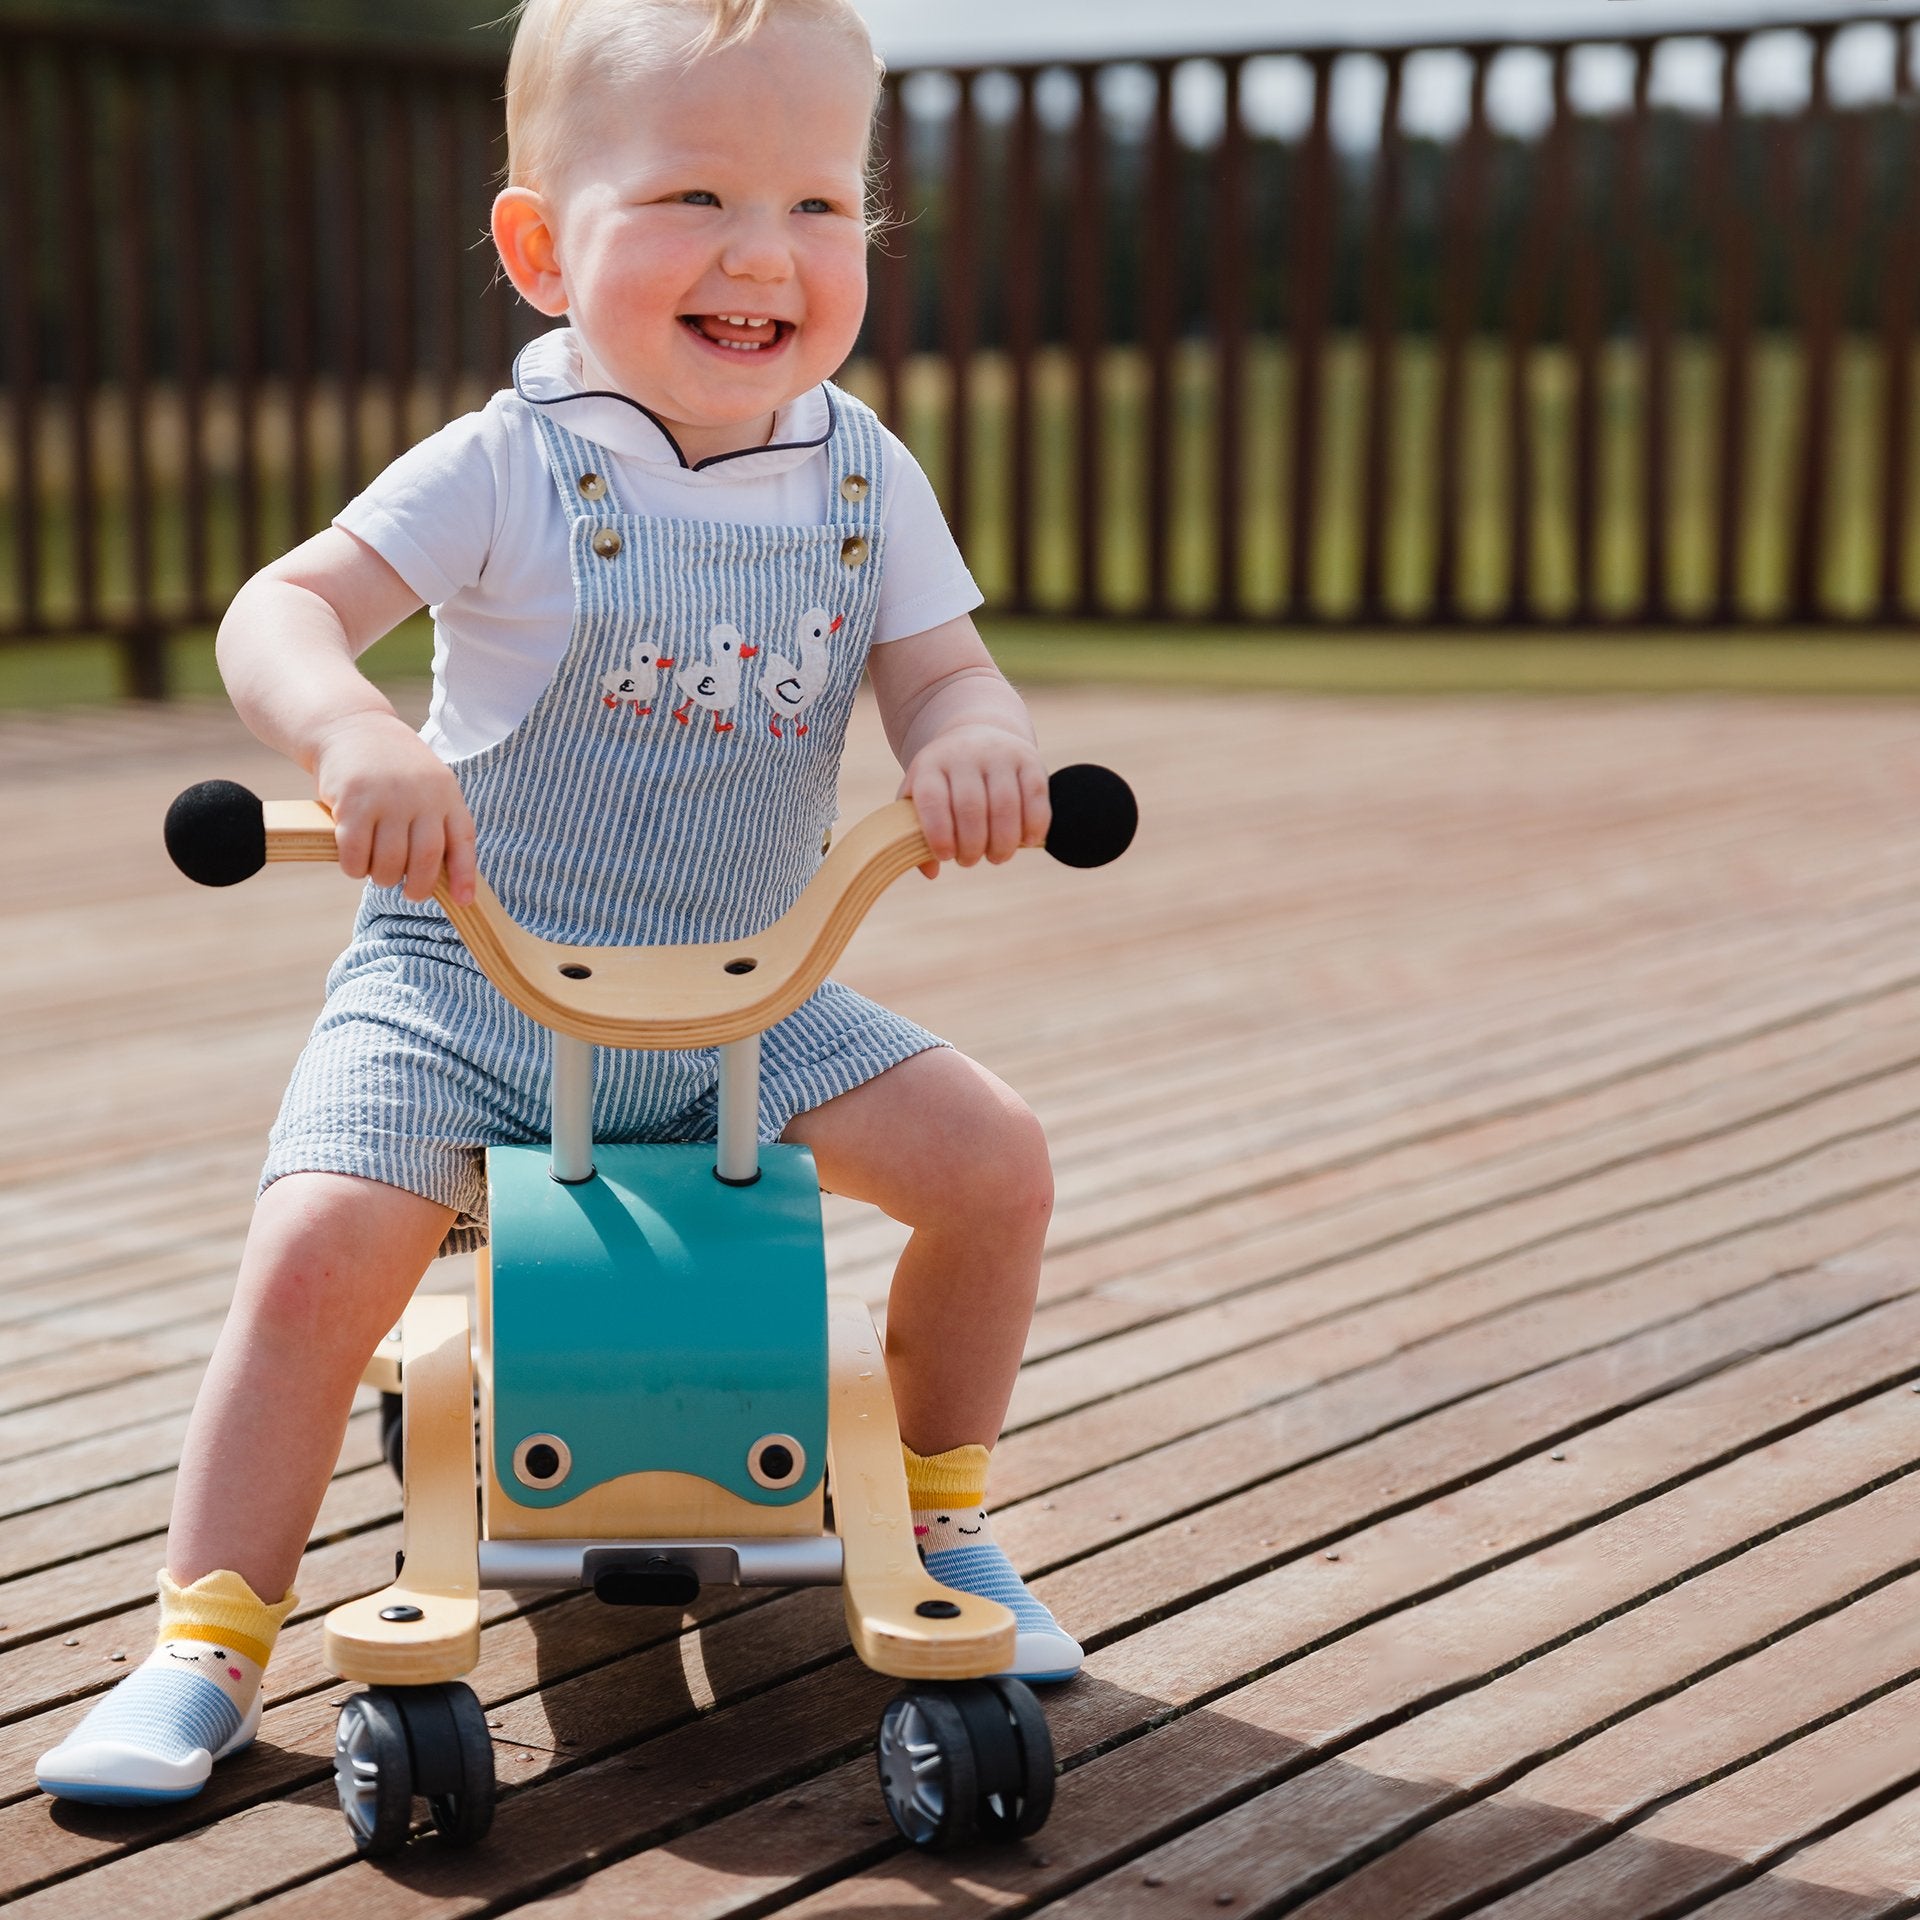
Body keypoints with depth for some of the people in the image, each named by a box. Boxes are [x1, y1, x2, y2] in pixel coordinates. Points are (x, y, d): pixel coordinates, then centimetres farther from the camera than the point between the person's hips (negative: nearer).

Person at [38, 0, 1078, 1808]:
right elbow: (281, 608, -21)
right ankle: (203, 1645, -7)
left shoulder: (865, 478, -1)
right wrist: (357, 738, -43)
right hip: (461, 980, -3)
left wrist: (978, 742, -31)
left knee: (994, 1159, -9)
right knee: (322, 1248, -23)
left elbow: (943, 672, -5)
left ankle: (938, 1510, 15)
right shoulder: (508, 471, -14)